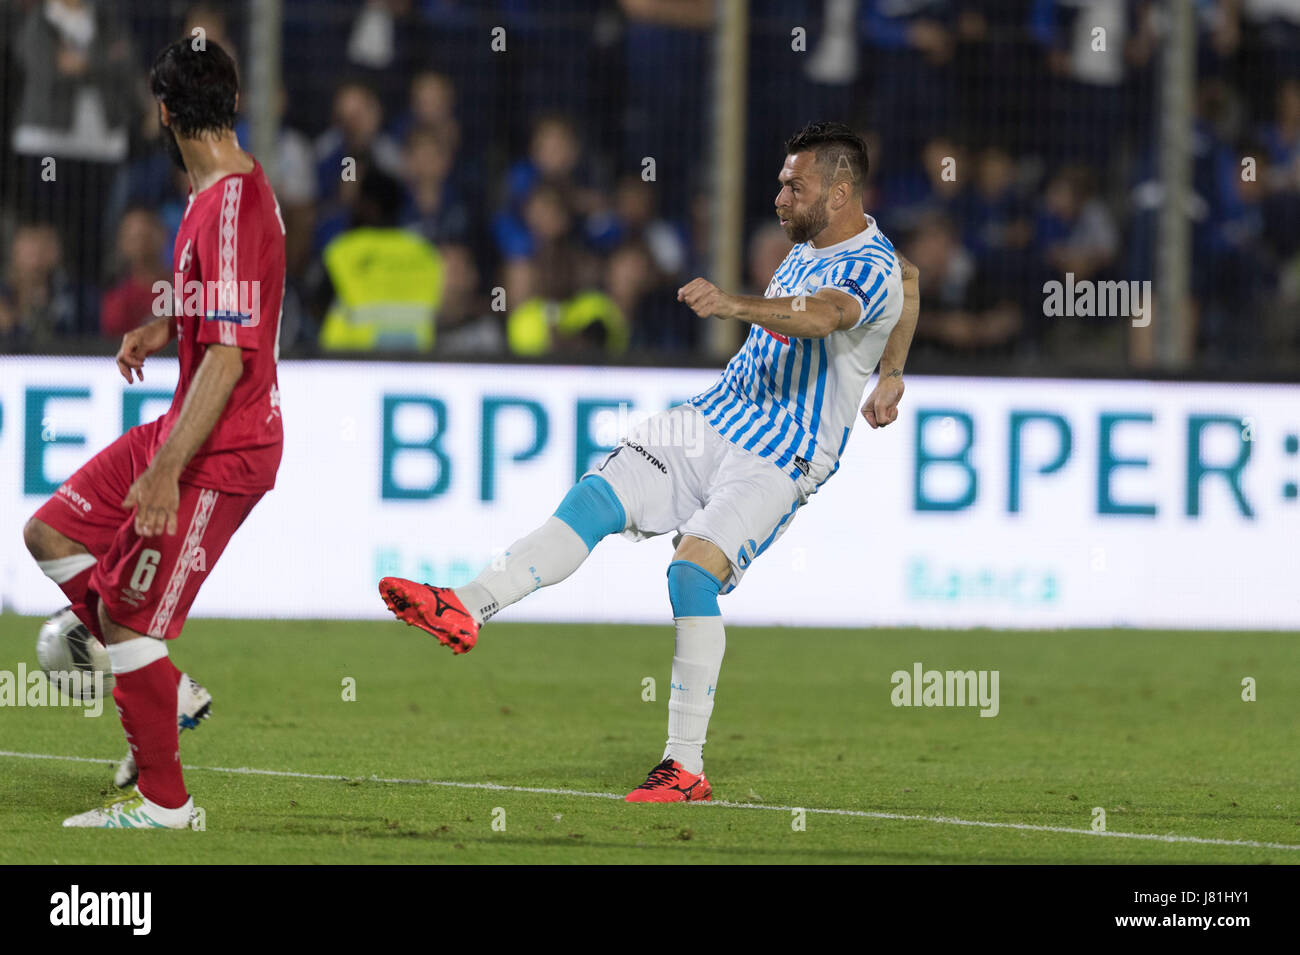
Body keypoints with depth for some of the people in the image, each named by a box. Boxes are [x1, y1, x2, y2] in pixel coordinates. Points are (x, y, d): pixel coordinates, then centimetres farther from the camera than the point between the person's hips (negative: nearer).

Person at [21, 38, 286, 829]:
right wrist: (164, 328, 14)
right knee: (52, 532, 14)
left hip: (219, 452, -10)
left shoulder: (229, 209, -23)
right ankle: (170, 694, 19)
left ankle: (163, 801, 8)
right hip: (191, 431, 10)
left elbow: (228, 356, -28)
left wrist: (167, 468, -29)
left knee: (126, 616, -5)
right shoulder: (242, 184, 9)